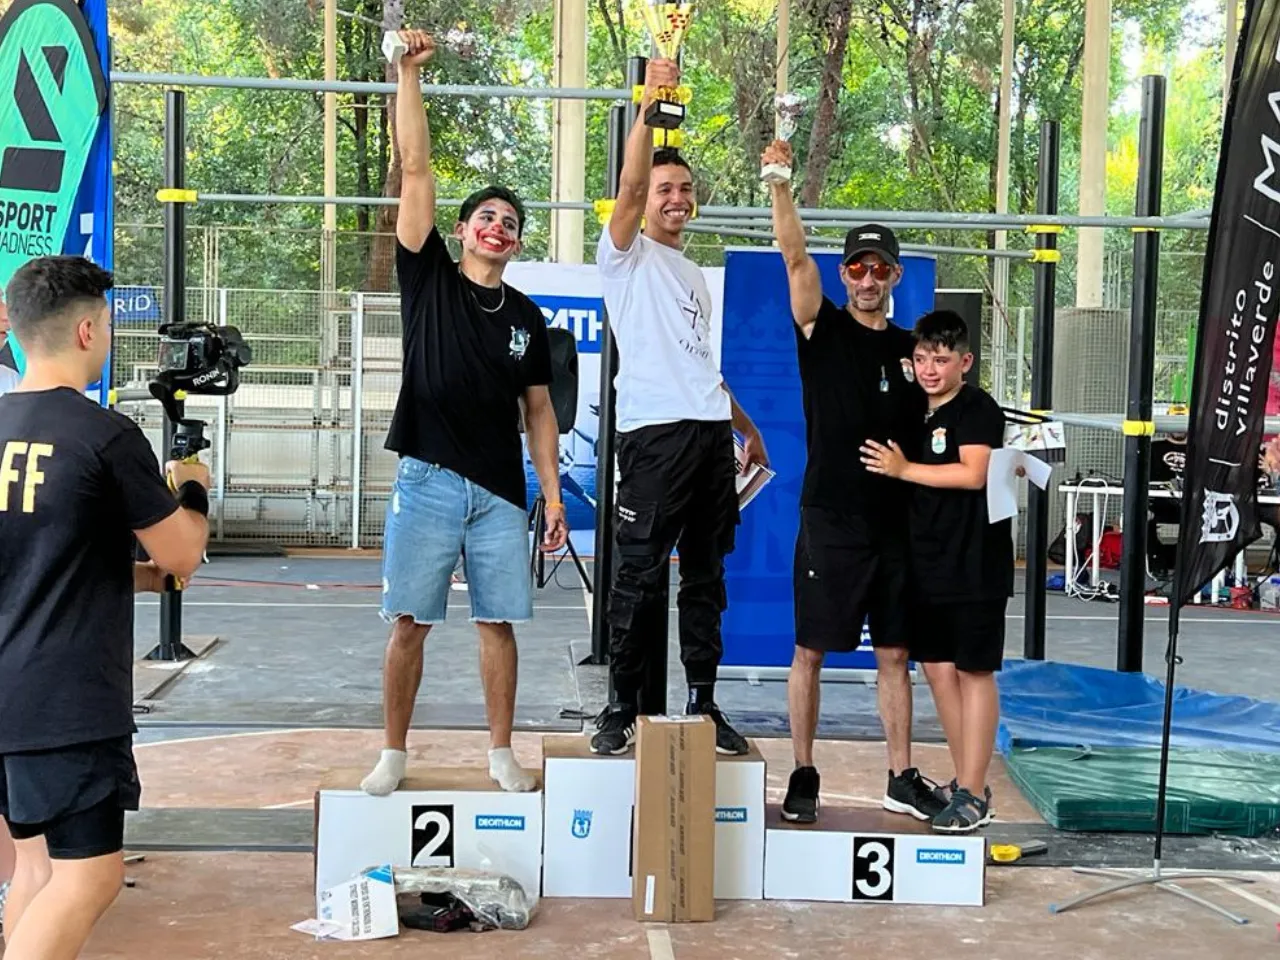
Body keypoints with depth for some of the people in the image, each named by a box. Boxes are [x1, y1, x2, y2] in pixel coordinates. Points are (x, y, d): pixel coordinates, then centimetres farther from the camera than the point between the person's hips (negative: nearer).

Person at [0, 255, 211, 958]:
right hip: (69, 700, -8)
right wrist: (193, 489, 12)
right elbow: (182, 554, -7)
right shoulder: (108, 436, -14)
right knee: (87, 874, -2)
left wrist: (139, 575, 22)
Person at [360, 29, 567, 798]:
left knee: (499, 621, 5)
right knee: (410, 621, 0)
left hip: (501, 493, 2)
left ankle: (502, 755, 16)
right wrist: (411, 74, -6)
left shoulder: (526, 317, 10)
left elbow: (539, 411, 12)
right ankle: (394, 754, 12)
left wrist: (554, 494, 4)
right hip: (428, 482, -2)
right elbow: (416, 170, -2)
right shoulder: (430, 280, 4)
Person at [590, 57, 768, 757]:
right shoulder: (626, 254, 6)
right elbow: (630, 184, -13)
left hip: (712, 435, 7)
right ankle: (622, 705, 3)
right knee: (640, 574, -5)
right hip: (655, 433, -7)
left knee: (706, 574, 9)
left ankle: (703, 702, 15)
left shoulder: (696, 277, 26)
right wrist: (648, 105, -18)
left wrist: (747, 427, 28)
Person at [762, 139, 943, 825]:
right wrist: (780, 181, -23)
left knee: (894, 652, 9)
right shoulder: (822, 328, 1)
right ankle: (803, 776, 12)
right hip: (830, 517, -4)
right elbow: (795, 255, -14)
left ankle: (901, 780, 19)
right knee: (810, 649, 1)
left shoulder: (910, 348, 13)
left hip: (895, 522, 4)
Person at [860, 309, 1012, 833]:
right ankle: (964, 780, 21)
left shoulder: (978, 408, -8)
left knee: (974, 671, -2)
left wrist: (904, 469, -15)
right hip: (928, 561, 8)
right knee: (938, 668, 10)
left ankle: (973, 794, 3)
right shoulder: (914, 413, 13)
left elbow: (972, 474, -22)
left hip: (975, 563, -7)